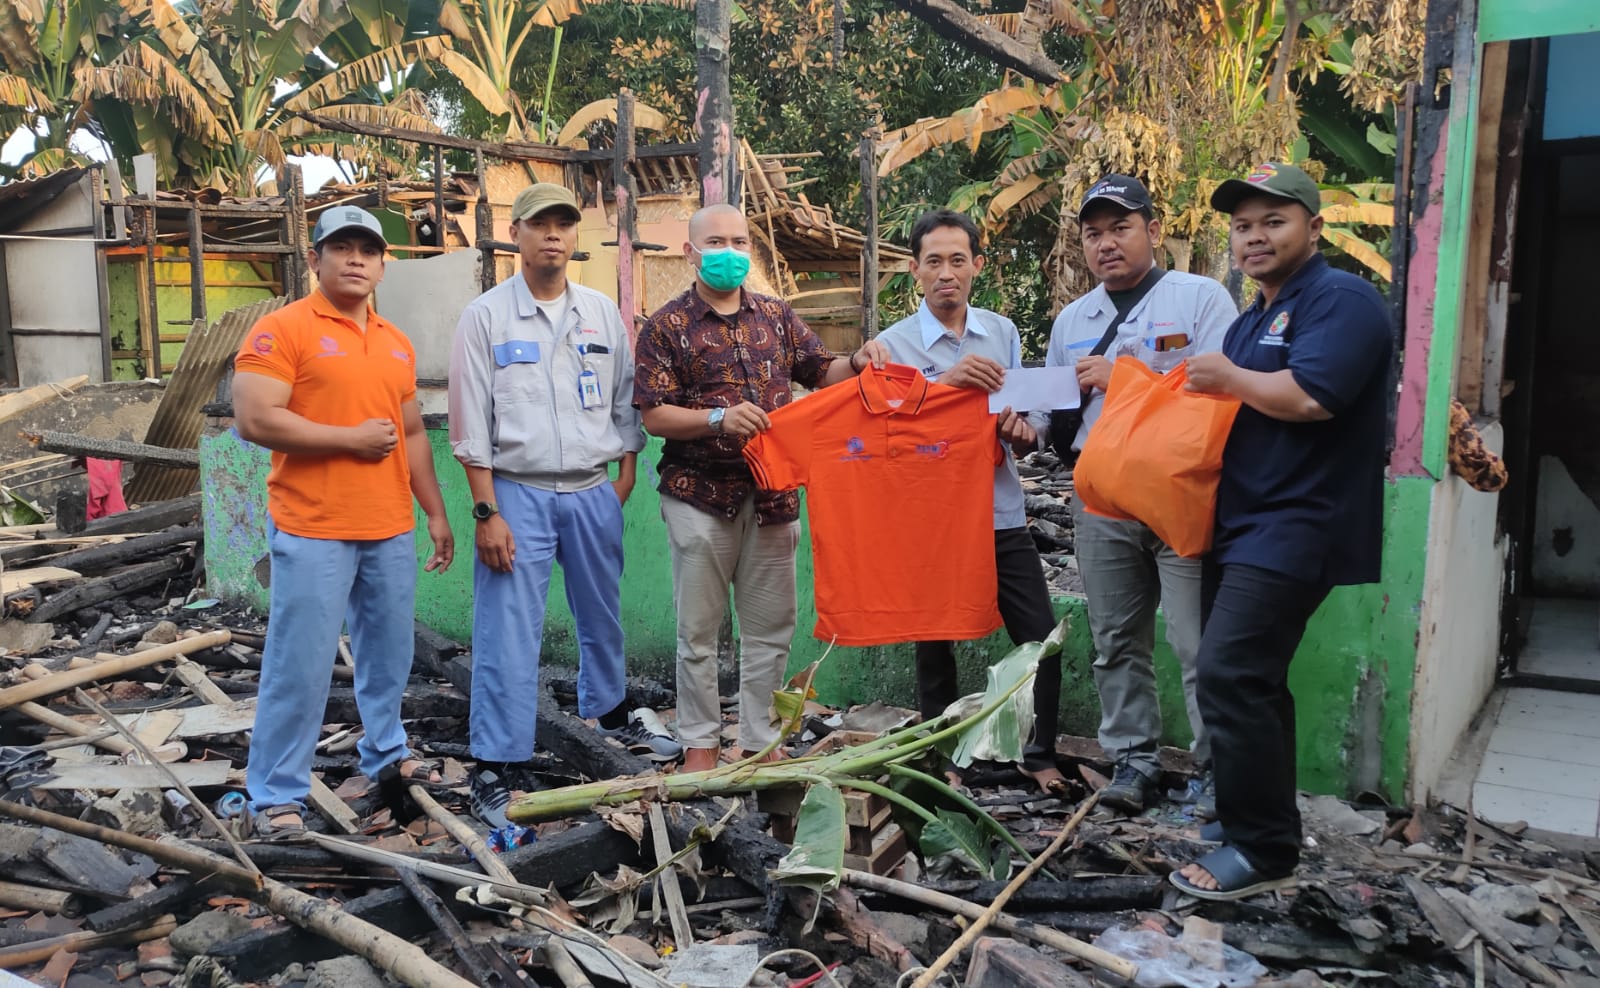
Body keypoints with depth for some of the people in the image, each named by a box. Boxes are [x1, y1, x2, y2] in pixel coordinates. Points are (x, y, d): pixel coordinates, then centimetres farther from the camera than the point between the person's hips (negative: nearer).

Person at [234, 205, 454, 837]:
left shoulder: (396, 343, 15)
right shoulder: (282, 329, -6)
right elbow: (254, 419, -16)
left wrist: (436, 514, 16)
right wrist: (351, 439, -13)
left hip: (392, 531, 6)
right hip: (313, 532, -6)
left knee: (388, 655, 15)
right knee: (299, 666, -2)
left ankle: (386, 755, 33)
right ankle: (275, 793, 11)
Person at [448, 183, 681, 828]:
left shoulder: (602, 313, 8)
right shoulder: (486, 315, -3)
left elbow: (625, 402, 13)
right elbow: (470, 423, -6)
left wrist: (624, 480, 6)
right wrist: (486, 511, -11)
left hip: (593, 492, 4)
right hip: (518, 493, -4)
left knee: (602, 615, 18)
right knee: (507, 633, -4)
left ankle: (611, 711, 41)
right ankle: (492, 770, 4)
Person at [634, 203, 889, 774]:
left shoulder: (776, 316, 11)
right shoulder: (668, 326, -1)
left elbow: (820, 373, 13)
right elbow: (655, 416, -7)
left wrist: (856, 363, -8)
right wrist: (719, 418, -22)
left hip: (772, 493, 4)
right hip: (700, 495, -4)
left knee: (770, 628, 10)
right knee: (699, 630, 5)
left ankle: (758, 741, 23)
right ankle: (700, 743, 19)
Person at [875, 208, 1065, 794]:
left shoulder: (1003, 332, 9)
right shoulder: (895, 343, -2)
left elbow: (1023, 422, 14)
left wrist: (1021, 431, -10)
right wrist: (946, 382, -27)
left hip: (1001, 515, 3)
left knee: (1041, 640, 4)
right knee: (934, 647, 10)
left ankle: (1040, 756, 23)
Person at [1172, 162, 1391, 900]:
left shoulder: (1343, 300, -11)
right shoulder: (1252, 319, 19)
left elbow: (1306, 397, -26)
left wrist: (1227, 376, -10)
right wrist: (1201, 390, 5)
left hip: (1293, 529, -10)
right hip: (1243, 526, 10)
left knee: (1228, 677, -15)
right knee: (1249, 681, 14)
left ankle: (1263, 850, -5)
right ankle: (1252, 814, 27)